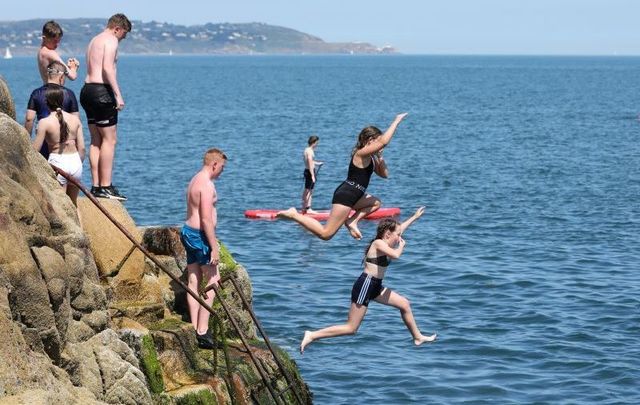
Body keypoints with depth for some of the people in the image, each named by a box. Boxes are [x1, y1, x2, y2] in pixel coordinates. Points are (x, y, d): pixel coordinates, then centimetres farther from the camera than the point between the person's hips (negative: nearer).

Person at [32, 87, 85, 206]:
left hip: (57, 162, -4)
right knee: (73, 204, 20)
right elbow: (82, 148, 4)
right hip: (75, 161, 4)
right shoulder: (75, 119, 2)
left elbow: (35, 150, -8)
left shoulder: (45, 122, -9)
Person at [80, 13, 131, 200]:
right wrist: (118, 94, -22)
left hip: (88, 88, 10)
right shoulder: (111, 40, -7)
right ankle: (105, 187, -9)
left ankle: (96, 185, 12)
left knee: (96, 141, 12)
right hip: (101, 90, -10)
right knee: (109, 140, -6)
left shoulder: (94, 41, 22)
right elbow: (107, 68, -20)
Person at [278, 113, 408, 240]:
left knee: (375, 203, 30)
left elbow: (384, 174, 22)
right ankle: (294, 215, -8)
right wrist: (396, 121, -20)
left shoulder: (370, 157, 17)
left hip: (352, 195, 10)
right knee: (326, 234, -14)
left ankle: (352, 221, 11)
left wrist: (380, 157, 7)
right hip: (345, 196, -10)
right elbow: (384, 142, -27)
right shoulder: (362, 154, -13)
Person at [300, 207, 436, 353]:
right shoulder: (379, 243, -13)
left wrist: (415, 217, 38)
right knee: (351, 328, -9)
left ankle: (417, 337, 29)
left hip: (375, 287, 10)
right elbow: (395, 255, -31)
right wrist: (401, 245, -9)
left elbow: (399, 228, 29)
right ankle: (312, 335, -7)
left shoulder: (383, 243, 12)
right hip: (365, 286, -10)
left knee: (404, 304, 15)